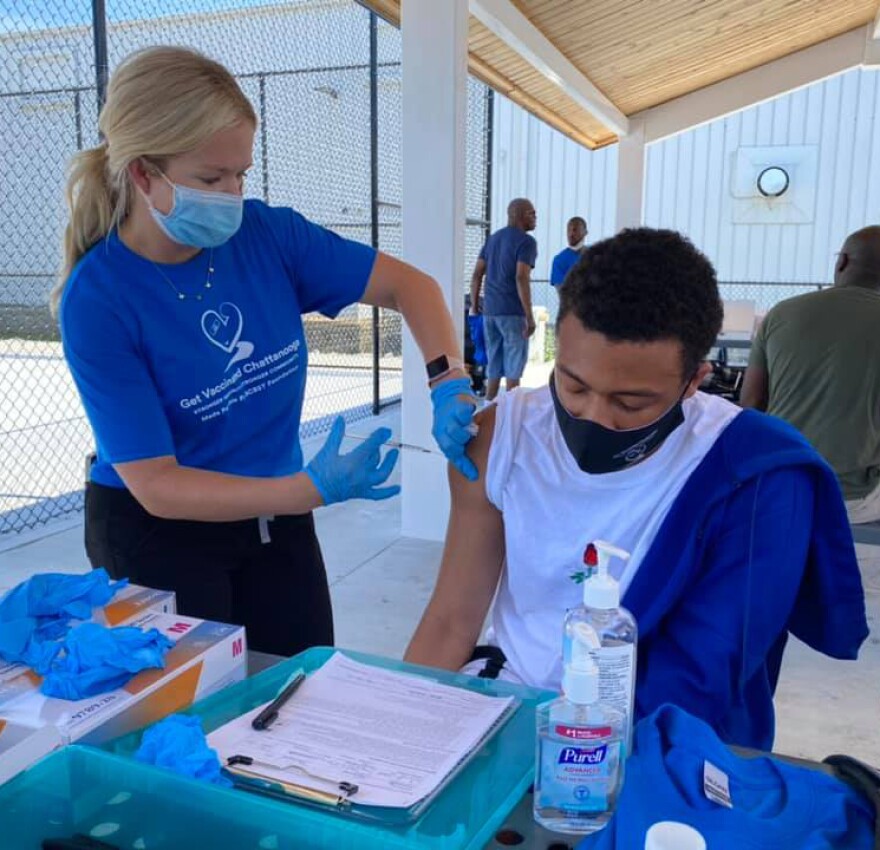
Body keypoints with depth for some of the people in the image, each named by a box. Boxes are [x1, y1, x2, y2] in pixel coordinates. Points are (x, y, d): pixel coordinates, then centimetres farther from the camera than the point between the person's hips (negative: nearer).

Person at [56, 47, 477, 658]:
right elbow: (154, 485, -23)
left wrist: (448, 384, -23)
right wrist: (313, 490, -33)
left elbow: (409, 285, -5)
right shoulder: (98, 301, -22)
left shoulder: (268, 233, -12)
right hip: (159, 533, -4)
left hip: (276, 518, 4)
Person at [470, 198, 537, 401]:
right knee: (513, 367, 1)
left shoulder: (493, 238, 15)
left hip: (490, 310, 7)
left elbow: (477, 274, 14)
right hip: (513, 312, -7)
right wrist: (530, 316, -19)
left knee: (493, 365, 14)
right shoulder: (526, 241, -9)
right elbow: (521, 278, -20)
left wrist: (474, 304, 21)